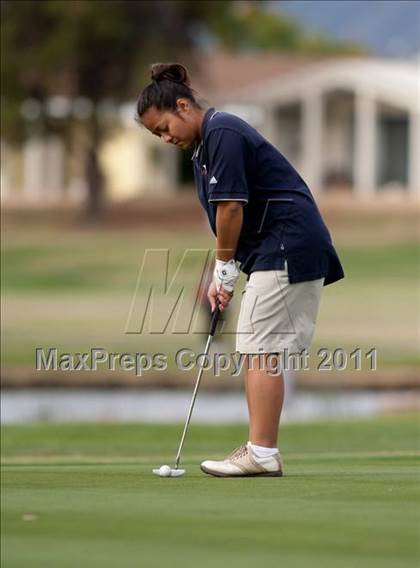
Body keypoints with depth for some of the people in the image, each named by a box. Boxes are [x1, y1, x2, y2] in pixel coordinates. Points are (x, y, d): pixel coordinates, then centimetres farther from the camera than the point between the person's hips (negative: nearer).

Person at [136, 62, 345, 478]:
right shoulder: (204, 148, 18)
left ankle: (261, 453, -13)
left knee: (259, 349, -12)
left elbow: (231, 206, -18)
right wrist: (221, 278, 9)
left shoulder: (223, 133, -14)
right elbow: (224, 218, 18)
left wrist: (225, 270, -8)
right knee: (257, 350, 9)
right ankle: (262, 452, 10)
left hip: (287, 248, -11)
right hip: (275, 253, 11)